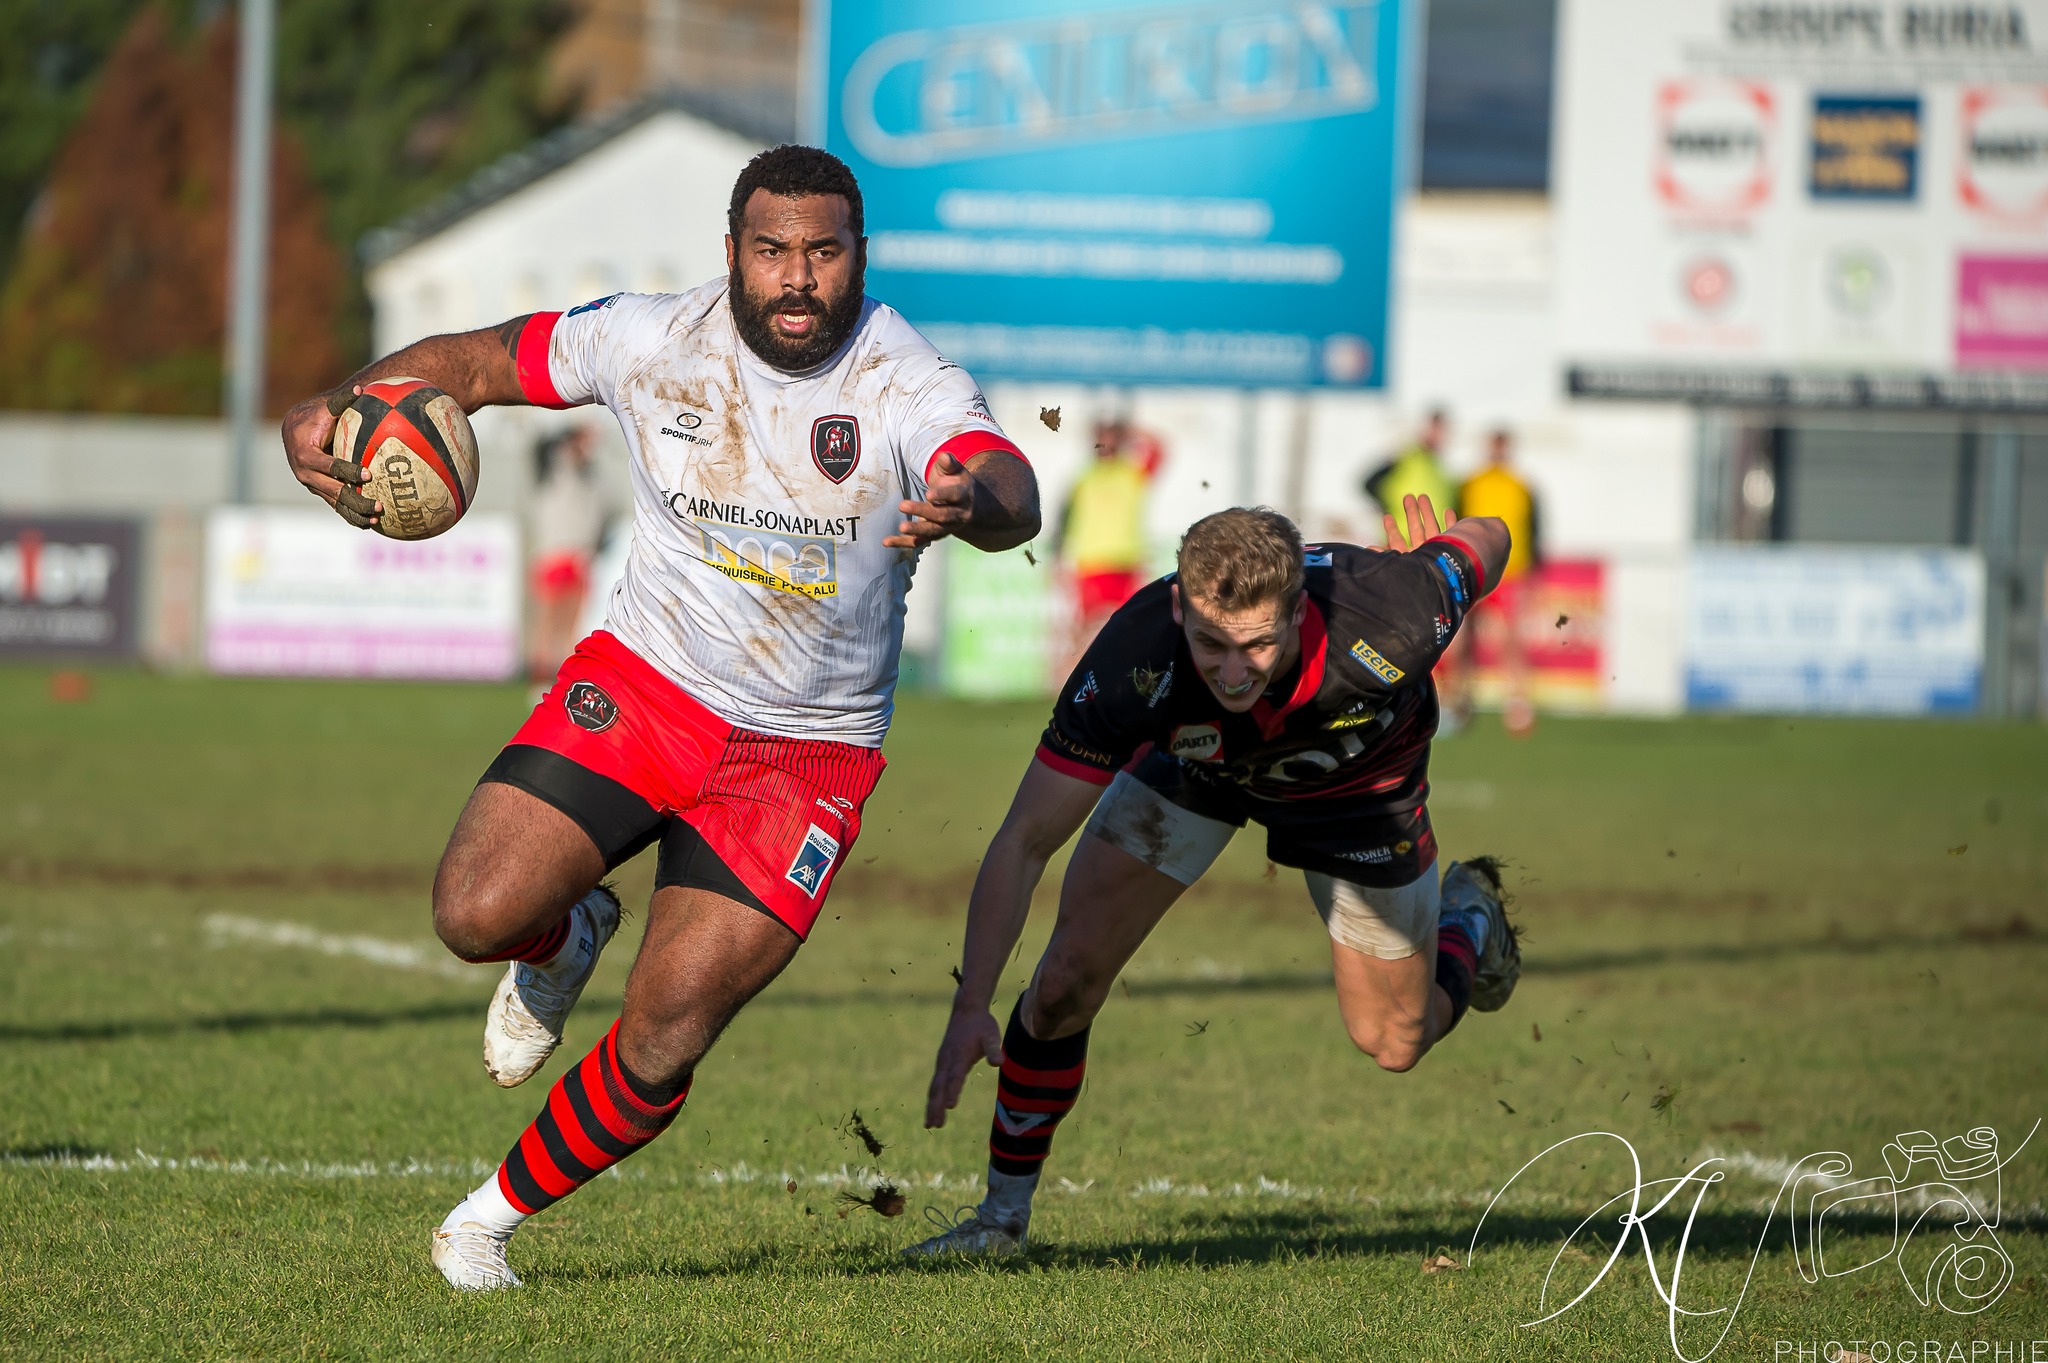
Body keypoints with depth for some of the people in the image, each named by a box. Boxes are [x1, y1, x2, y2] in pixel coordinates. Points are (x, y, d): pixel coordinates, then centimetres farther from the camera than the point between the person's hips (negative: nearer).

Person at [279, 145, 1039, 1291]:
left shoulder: (909, 387, -17)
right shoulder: (652, 340, -8)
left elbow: (1013, 492, -36)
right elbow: (474, 361, 5)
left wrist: (971, 500, -62)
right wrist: (330, 413, -13)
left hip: (805, 753, -2)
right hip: (644, 682, 2)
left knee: (659, 1054, -9)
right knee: (478, 914, -20)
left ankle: (496, 1217, 17)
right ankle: (568, 941, 18)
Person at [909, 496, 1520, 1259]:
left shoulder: (1386, 629, -44)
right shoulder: (1138, 659, -42)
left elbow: (1486, 539, -22)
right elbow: (1024, 843, -38)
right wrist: (972, 1008, -47)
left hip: (1357, 784, 0)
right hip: (1192, 762, 0)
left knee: (1393, 1040, 9)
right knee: (1068, 975, -12)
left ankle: (1468, 916, 43)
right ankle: (1003, 1216, 9)